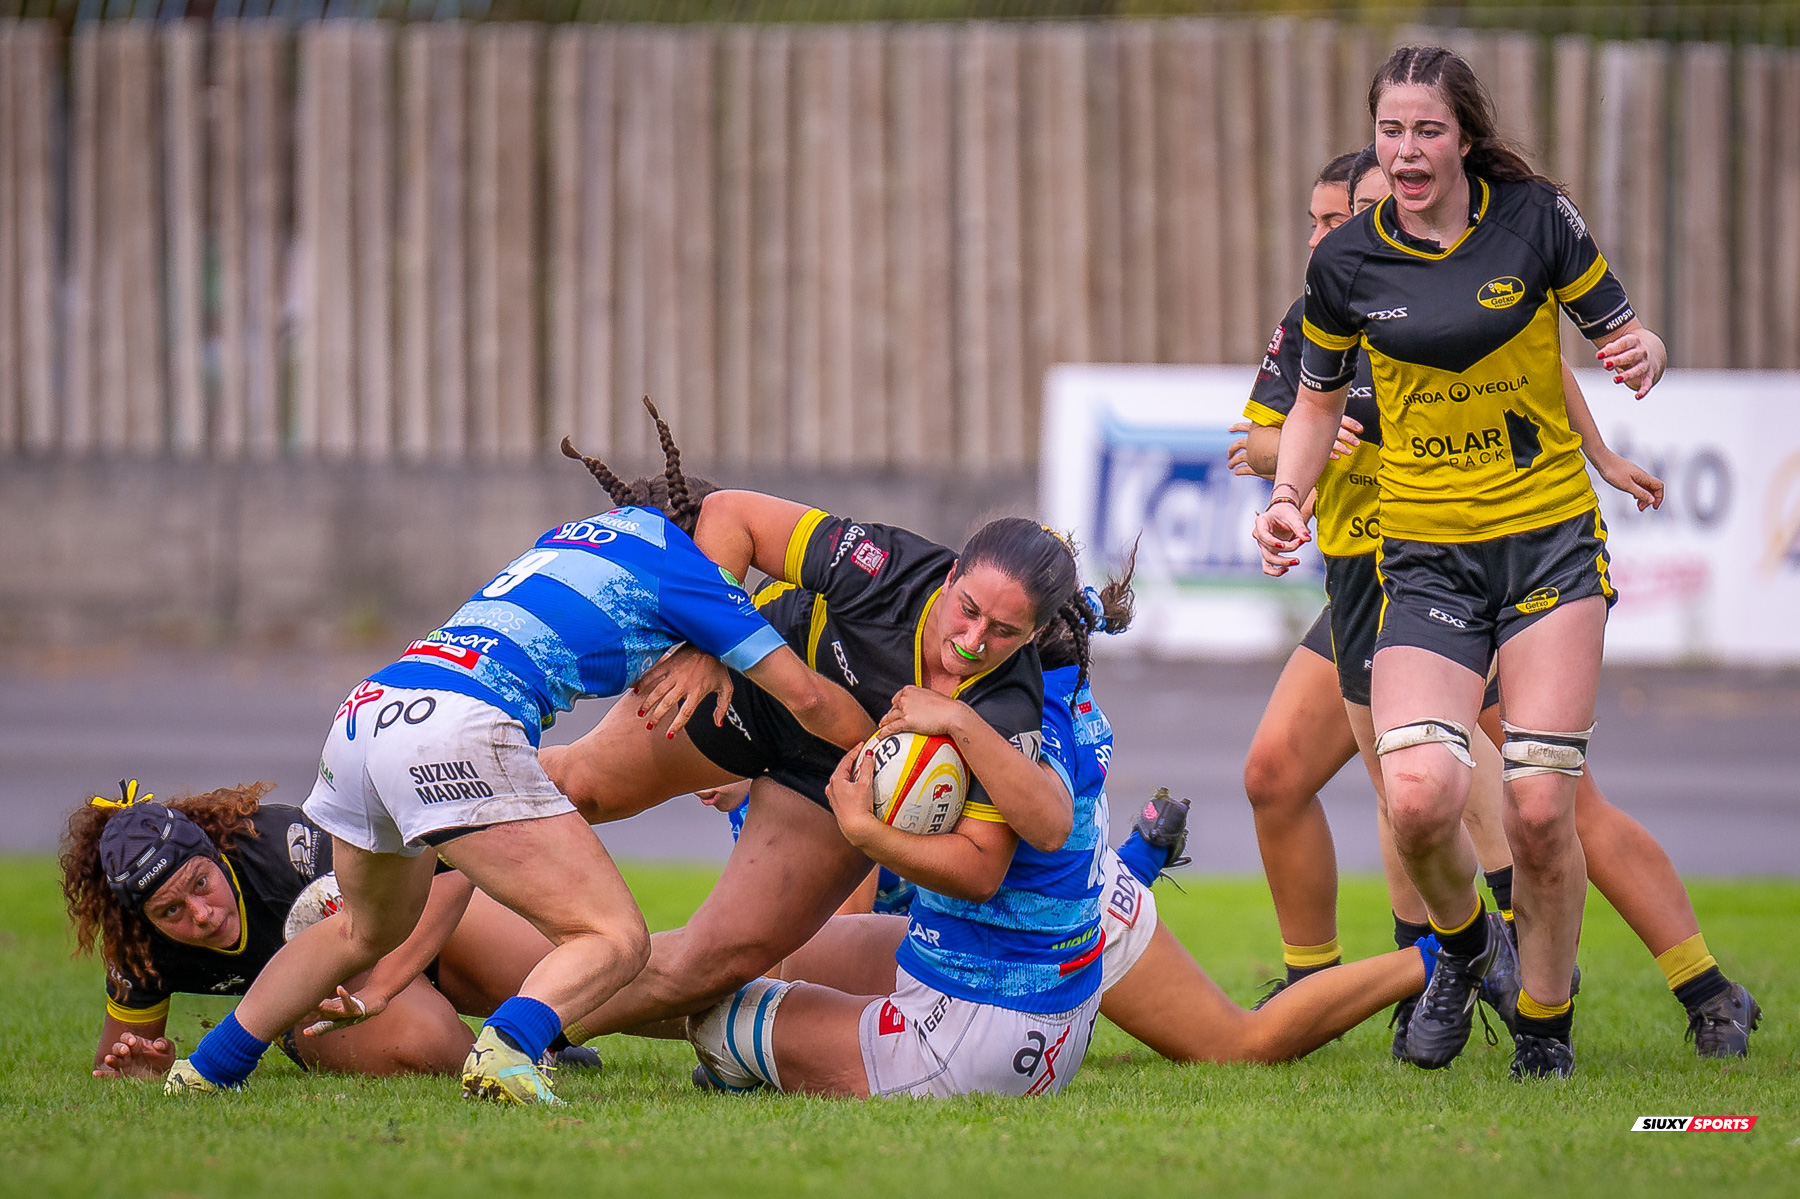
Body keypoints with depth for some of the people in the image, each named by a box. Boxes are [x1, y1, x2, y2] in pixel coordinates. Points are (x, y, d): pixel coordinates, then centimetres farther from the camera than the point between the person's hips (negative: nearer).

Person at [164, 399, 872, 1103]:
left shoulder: (584, 534, 30)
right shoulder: (679, 562, 10)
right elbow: (809, 701, 11)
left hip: (367, 709, 8)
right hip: (455, 727, -8)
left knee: (367, 931, 33)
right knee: (615, 939, -10)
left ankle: (205, 1069, 34)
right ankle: (508, 1051, -37)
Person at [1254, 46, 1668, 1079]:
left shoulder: (1536, 219, -5)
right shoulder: (1347, 262, 0)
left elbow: (1624, 334, 4)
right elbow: (1319, 398, 15)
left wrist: (1643, 356, -19)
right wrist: (1289, 496, -1)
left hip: (1552, 542, -1)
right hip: (1425, 557, 1)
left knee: (1540, 807, -11)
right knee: (1418, 793, -19)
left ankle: (1546, 1032, 11)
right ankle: (1461, 944, 15)